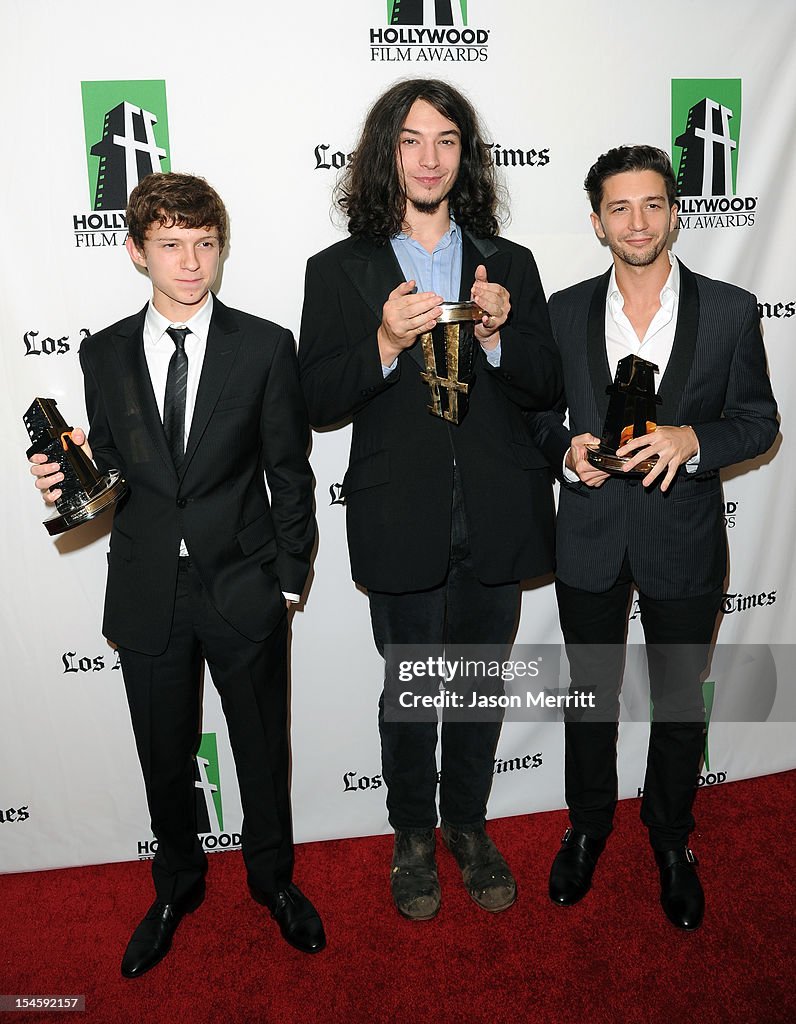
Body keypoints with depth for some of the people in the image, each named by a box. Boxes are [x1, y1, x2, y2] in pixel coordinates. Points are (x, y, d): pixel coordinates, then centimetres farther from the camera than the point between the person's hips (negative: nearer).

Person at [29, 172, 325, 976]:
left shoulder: (265, 347, -5)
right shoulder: (104, 354, 2)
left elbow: (289, 476, -3)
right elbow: (106, 471, 7)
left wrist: (288, 580, -4)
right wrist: (66, 480, -15)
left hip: (242, 591, -1)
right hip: (146, 598, 2)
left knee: (262, 748, 15)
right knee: (164, 759, 18)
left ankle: (272, 874, 43)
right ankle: (177, 883, 45)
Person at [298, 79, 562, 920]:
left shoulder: (510, 265, 7)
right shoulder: (339, 271, 1)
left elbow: (546, 387, 4)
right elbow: (317, 401, -5)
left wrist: (498, 336, -15)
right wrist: (385, 345, -22)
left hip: (496, 525, 3)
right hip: (403, 529, -2)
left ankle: (467, 825, 40)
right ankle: (413, 834, 37)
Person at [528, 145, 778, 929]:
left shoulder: (730, 310, -4)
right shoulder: (564, 311, 0)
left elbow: (757, 419, 0)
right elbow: (541, 415, 6)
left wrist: (693, 439, -20)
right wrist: (567, 449, -16)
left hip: (683, 540, 0)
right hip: (589, 539, 1)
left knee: (679, 699, 15)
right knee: (591, 694, 16)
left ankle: (671, 838, 40)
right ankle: (587, 823, 40)